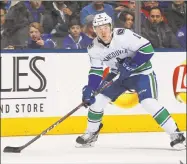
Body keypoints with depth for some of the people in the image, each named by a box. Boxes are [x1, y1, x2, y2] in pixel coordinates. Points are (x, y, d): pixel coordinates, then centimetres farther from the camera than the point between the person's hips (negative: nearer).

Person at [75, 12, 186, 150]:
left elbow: (148, 49, -27)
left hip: (141, 72, -6)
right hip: (121, 76, 6)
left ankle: (176, 134, -16)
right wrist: (89, 89, -14)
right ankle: (91, 134, 23)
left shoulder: (124, 36, -27)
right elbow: (96, 71, 0)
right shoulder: (94, 48, -9)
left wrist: (130, 65, -30)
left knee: (149, 103, -25)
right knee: (97, 100, 0)